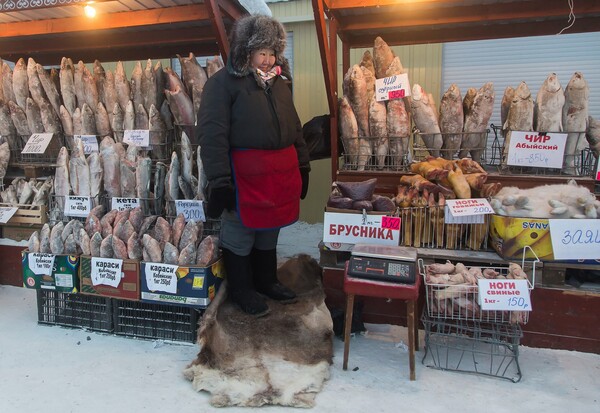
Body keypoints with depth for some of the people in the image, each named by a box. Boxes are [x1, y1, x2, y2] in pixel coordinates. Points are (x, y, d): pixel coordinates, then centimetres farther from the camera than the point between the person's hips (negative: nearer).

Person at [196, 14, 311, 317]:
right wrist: (219, 181, -20)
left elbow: (294, 128, 20)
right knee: (240, 236, 8)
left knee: (269, 232, 19)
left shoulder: (278, 82, 16)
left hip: (281, 174, 7)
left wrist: (303, 167, 17)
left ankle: (266, 281, 38)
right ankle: (241, 290, 28)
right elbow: (212, 135, -15)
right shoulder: (223, 83, -7)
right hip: (244, 175, -7)